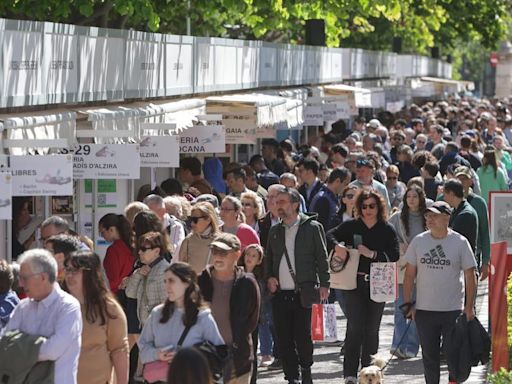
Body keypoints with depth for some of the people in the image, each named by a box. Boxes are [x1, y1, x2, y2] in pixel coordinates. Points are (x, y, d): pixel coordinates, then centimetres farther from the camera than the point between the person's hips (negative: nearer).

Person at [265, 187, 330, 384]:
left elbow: (322, 258, 1)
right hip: (280, 293, 4)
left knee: (302, 336, -5)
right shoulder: (275, 231, 15)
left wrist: (324, 284, -5)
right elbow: (268, 259, 23)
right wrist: (269, 278, 6)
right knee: (284, 339, 1)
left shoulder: (312, 227, 1)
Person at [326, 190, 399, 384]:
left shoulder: (387, 230, 2)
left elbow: (394, 255, -5)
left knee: (372, 329, 8)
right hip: (354, 282, -1)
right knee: (354, 327, -9)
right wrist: (337, 246, -18)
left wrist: (372, 254, -16)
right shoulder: (351, 226, 3)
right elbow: (330, 235, 2)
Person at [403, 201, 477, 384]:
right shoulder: (418, 241, 3)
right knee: (429, 355, 10)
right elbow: (409, 275, 8)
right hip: (424, 309, 2)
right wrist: (408, 303, 3)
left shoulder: (460, 242, -4)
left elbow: (470, 276, -1)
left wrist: (469, 306, -6)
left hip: (453, 310, -2)